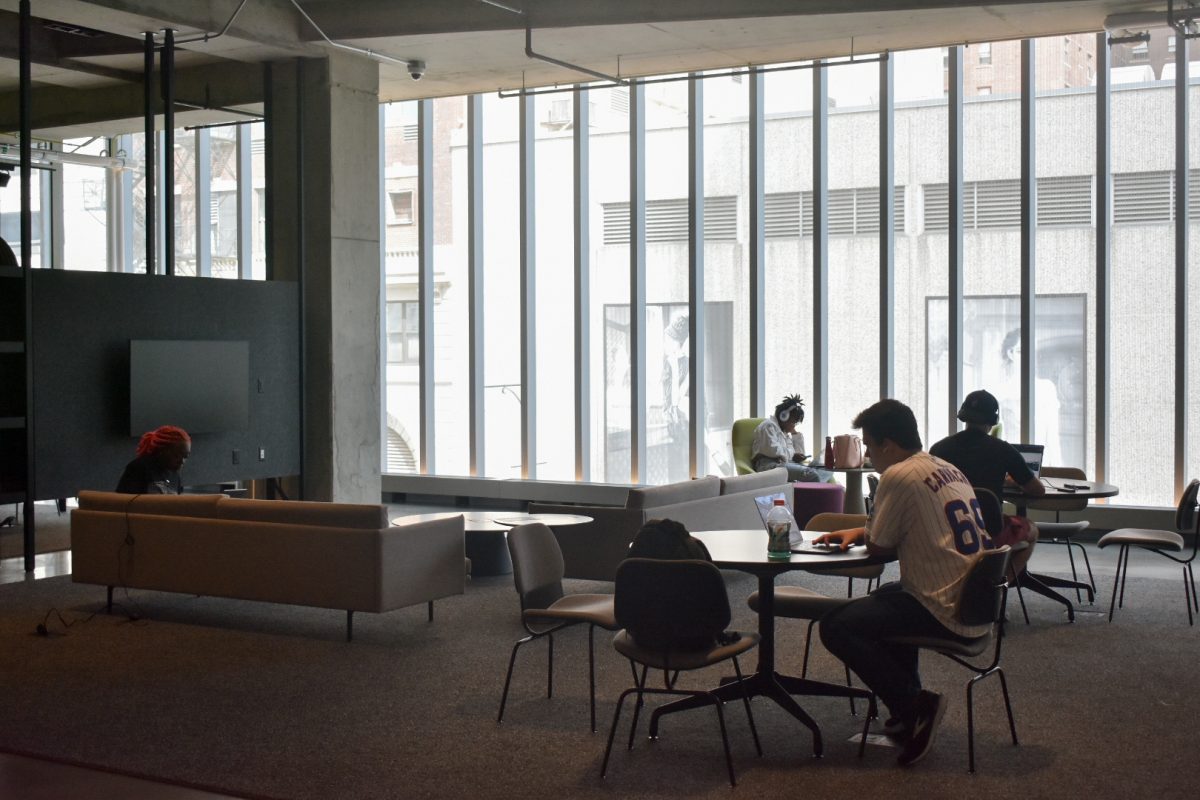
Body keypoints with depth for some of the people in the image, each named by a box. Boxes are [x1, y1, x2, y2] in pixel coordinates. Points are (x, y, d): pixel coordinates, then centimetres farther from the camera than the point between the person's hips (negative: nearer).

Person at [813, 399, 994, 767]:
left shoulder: (899, 476, -15)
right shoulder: (950, 470, 13)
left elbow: (879, 549, -8)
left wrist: (865, 533, 12)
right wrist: (860, 531, 16)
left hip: (947, 612, -10)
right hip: (977, 608, 10)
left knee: (835, 626, -8)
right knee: (885, 597, 33)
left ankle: (914, 708, -7)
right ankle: (910, 703, 27)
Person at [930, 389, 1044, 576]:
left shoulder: (939, 448, -3)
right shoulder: (1002, 450, -9)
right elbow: (1038, 490, 2)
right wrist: (1014, 481, 23)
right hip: (990, 535, -3)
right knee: (1031, 530, 29)